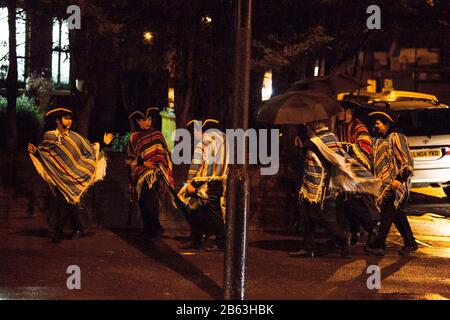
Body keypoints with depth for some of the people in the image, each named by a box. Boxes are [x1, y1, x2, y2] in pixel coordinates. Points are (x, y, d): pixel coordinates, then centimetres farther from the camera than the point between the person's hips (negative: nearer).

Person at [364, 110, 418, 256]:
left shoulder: (396, 137, -8)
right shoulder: (379, 141, 17)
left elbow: (406, 161, -13)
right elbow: (376, 162, 25)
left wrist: (399, 179, -19)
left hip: (395, 182, -9)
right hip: (385, 182, 9)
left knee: (387, 212, -11)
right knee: (397, 213, 9)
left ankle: (379, 244, -13)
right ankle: (410, 243, 16)